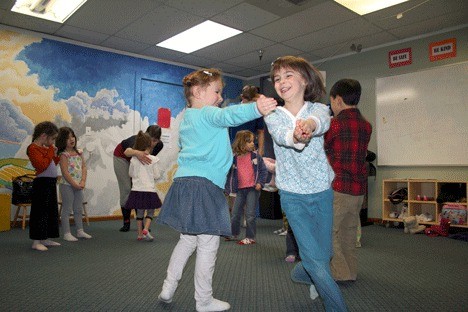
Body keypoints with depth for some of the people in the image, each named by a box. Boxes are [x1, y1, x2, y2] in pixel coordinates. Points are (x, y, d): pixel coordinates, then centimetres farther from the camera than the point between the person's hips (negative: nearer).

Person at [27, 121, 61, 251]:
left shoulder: (45, 148, 15)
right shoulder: (32, 148, -11)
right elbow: (42, 166, -24)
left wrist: (55, 155, 9)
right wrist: (51, 151, -14)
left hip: (51, 183, 10)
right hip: (42, 183, -10)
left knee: (51, 211, 14)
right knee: (40, 211, -5)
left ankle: (45, 239, 23)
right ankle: (36, 241, 3)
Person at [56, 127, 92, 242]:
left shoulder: (79, 153, 7)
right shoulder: (64, 155, -11)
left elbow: (84, 168, 5)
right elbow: (65, 172, -16)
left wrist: (83, 182, -7)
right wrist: (75, 184, -16)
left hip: (79, 186, 7)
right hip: (67, 185, -6)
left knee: (79, 209, 14)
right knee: (67, 209, 2)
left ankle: (80, 231, 25)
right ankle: (66, 233, 9)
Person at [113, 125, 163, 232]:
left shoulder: (159, 145, -26)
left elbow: (150, 158, -6)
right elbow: (127, 151, -64)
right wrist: (137, 152, -83)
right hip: (122, 157, -4)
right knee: (126, 189, -7)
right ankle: (126, 222, 3)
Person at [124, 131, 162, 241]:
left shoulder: (133, 159, -1)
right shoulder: (153, 159, -10)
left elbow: (130, 173, 10)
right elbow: (157, 175, -5)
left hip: (136, 190, 3)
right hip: (149, 190, -3)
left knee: (140, 212, 16)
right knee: (151, 212, 12)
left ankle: (140, 234, 21)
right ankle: (146, 229, -7)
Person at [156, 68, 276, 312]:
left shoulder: (185, 119, 20)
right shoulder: (208, 114, -8)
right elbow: (229, 115, -30)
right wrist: (256, 109, -46)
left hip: (184, 182, 9)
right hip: (204, 184, -9)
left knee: (188, 239, 21)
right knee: (208, 244, 2)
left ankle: (168, 288, 29)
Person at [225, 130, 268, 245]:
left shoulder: (255, 156, -2)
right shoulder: (234, 158, 0)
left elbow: (263, 170, 2)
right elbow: (230, 174, 7)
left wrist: (260, 183, -10)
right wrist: (227, 188, 4)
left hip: (253, 189, -3)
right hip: (240, 189, 3)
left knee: (250, 215, -2)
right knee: (235, 214, 13)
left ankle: (250, 237, 13)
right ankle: (234, 234, 33)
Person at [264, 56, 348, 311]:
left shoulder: (317, 108, -4)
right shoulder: (273, 115, -4)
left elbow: (322, 120, -30)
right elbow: (280, 136, -28)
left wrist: (309, 123, -55)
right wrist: (296, 137, -52)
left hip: (322, 192, 2)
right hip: (293, 196, -1)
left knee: (324, 252, 15)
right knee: (315, 258, -4)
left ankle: (301, 273, 48)